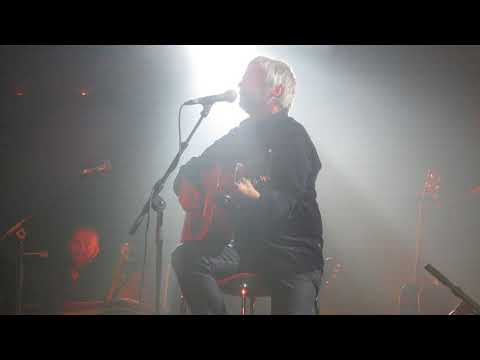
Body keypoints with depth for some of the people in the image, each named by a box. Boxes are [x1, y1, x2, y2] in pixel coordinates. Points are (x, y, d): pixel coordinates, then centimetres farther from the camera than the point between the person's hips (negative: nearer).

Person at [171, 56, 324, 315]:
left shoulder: (292, 136, -7)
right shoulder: (241, 134, 14)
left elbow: (286, 204, -21)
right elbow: (190, 170, 24)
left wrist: (255, 197, -42)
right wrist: (188, 190, 3)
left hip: (293, 248, -5)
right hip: (247, 242, 5)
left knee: (293, 308, -26)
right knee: (185, 257, -19)